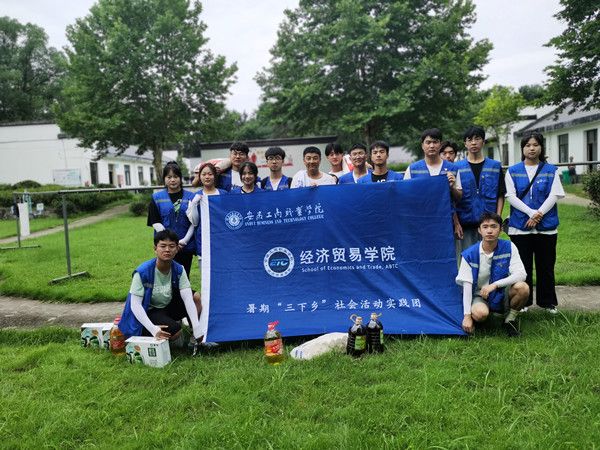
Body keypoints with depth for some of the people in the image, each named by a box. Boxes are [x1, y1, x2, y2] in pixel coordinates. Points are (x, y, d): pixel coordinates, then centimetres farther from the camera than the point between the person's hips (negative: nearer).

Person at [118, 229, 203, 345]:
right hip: (147, 313, -5)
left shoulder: (178, 270, -12)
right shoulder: (142, 272, -24)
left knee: (196, 298, -14)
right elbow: (135, 305, -24)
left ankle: (197, 338, 0)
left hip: (167, 307, 5)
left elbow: (188, 298, -19)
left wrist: (197, 328, -29)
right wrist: (153, 329, -35)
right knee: (176, 331, -28)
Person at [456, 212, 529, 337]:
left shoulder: (509, 247, -10)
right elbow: (467, 285, -15)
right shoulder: (470, 254, -14)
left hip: (502, 294, 2)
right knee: (480, 313, -35)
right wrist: (467, 315, -20)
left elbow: (521, 274, -17)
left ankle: (510, 319, -2)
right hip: (479, 295, -2)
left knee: (522, 287, -28)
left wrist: (495, 285, -30)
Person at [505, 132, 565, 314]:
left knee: (546, 265, 7)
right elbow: (511, 196, -4)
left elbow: (554, 195, -2)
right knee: (523, 265, 5)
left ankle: (548, 302, 20)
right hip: (520, 226, 0)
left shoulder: (551, 170, 6)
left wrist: (539, 214, -15)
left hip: (546, 226, 1)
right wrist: (531, 213, -15)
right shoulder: (513, 171, 5)